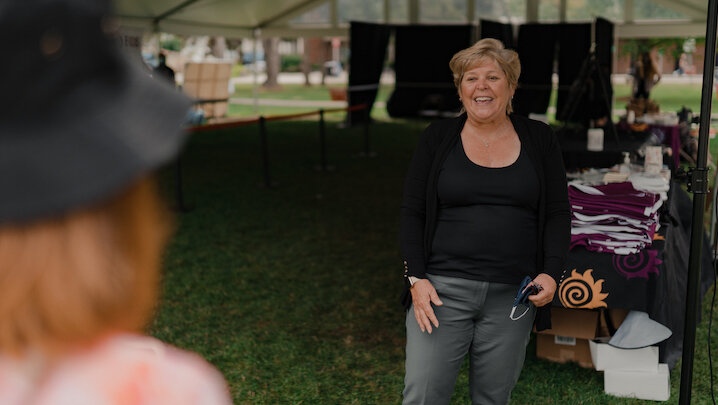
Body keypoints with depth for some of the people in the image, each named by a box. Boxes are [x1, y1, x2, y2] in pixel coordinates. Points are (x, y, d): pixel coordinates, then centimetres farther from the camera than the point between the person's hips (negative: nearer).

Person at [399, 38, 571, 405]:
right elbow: (412, 213, 3)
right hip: (441, 289, -1)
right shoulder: (438, 137, 4)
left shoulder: (539, 140, 6)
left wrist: (550, 272, -7)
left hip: (512, 296, 1)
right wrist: (416, 278, -7)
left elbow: (558, 213, 7)